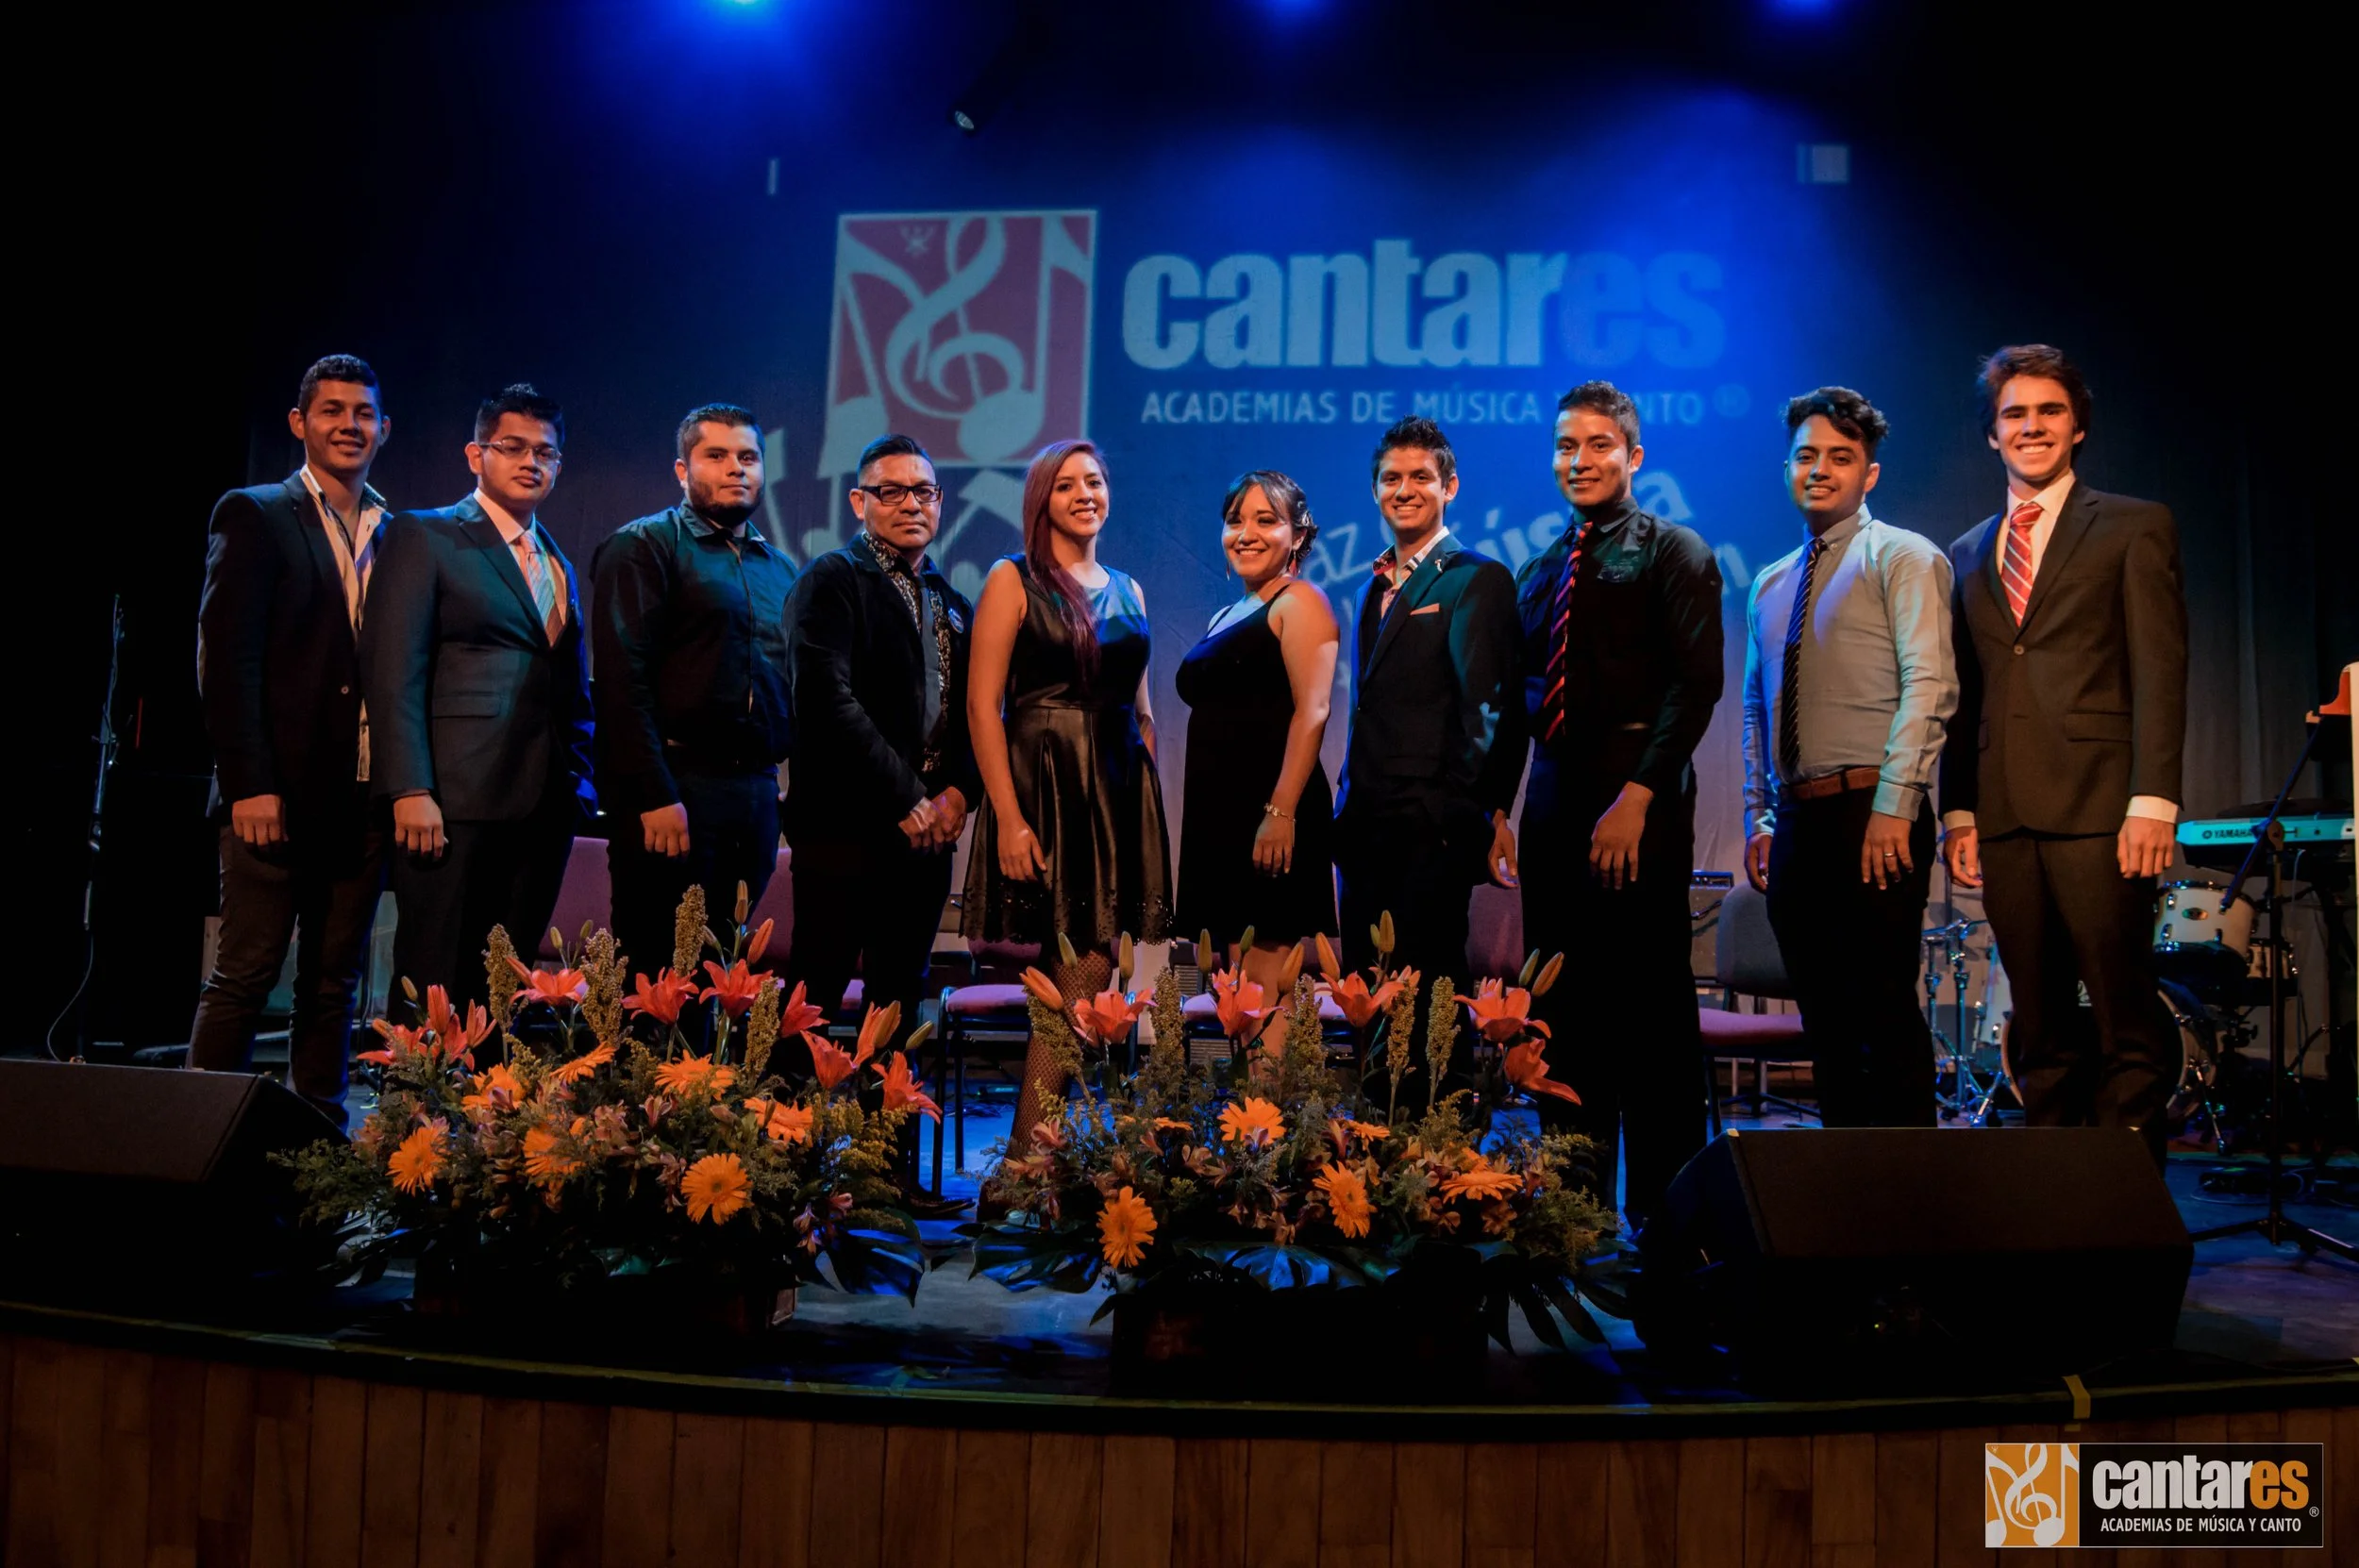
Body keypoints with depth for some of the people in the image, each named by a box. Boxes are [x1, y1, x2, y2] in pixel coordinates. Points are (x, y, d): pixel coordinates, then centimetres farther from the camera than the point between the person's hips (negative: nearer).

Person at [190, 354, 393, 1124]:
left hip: (363, 795, 4)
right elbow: (225, 657, -6)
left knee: (335, 985, 9)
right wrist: (250, 785, -14)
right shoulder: (253, 516, 2)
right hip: (278, 794, -4)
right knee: (245, 976, -2)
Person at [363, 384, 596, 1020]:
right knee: (434, 987, -4)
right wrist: (410, 791, -15)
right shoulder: (423, 536, 3)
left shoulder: (557, 563, 21)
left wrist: (581, 785, 9)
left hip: (546, 808, 6)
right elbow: (393, 672, -6)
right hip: (455, 801, -5)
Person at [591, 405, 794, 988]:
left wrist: (770, 786, 8)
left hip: (756, 794, 6)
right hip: (672, 792, -6)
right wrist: (656, 797, -17)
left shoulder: (780, 569, 19)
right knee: (654, 978, -2)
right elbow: (623, 681, -10)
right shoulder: (643, 547, -1)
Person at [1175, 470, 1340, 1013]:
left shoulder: (1299, 602, -3)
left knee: (1262, 984, -9)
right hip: (1216, 816, 8)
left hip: (1270, 815, -8)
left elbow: (1312, 712, -14)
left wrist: (1281, 813, -23)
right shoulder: (1224, 618, 22)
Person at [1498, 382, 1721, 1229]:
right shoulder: (1539, 572, 19)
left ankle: (1662, 1206, 5)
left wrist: (1638, 795, -19)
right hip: (1553, 800, 6)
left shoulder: (1672, 552, 1)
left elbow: (1695, 683, -10)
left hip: (1636, 804, -6)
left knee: (1651, 1006, -3)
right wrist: (1500, 807, 10)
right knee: (1563, 1008, 10)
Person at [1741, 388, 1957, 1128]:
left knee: (1884, 1012, -9)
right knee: (1825, 1019, 9)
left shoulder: (1902, 558, 0)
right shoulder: (1770, 583, 20)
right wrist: (1758, 816, 13)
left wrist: (1893, 807, -18)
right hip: (1795, 821, 7)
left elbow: (1928, 686, -10)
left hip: (1873, 816, -6)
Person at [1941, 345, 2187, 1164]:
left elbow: (2160, 674, -3)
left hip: (2097, 809, -4)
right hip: (2004, 816, 4)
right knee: (2041, 1034, 8)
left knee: (2128, 1024, -2)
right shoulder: (1968, 553, 19)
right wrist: (1958, 808, 8)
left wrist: (2152, 800, -12)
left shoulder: (2135, 528, 6)